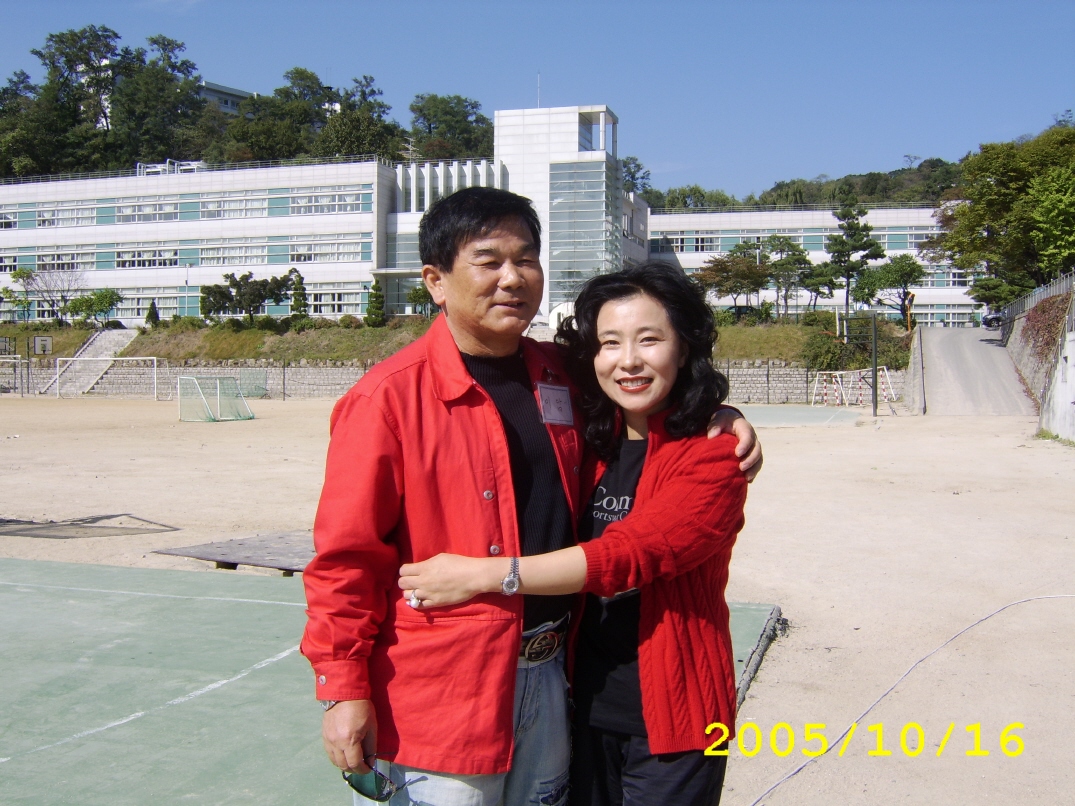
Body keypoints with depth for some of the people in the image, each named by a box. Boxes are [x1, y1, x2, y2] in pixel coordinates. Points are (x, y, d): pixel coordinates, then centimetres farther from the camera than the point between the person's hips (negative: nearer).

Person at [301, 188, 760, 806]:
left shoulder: (563, 377, 5)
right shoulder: (390, 397, -13)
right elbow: (346, 557, -12)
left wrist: (712, 419, 5)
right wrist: (344, 690, -13)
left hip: (548, 677, 6)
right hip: (437, 695, -6)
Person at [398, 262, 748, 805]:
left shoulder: (712, 459, -14)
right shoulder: (593, 445, 3)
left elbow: (630, 554, -25)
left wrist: (479, 576, -25)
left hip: (669, 721, -5)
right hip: (588, 709, 5)